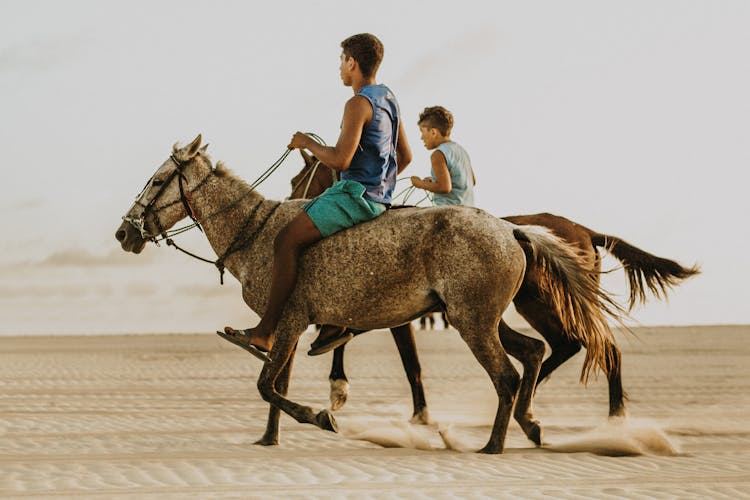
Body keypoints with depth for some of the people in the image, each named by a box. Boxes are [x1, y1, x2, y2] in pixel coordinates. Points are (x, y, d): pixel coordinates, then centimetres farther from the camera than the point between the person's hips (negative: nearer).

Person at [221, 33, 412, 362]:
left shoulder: (358, 104, -15)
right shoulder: (388, 98, 16)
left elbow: (340, 160, -22)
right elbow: (405, 156, 23)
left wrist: (307, 143, -7)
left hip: (356, 193, -11)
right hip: (379, 196, 11)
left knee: (288, 240, -16)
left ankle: (265, 334, -21)